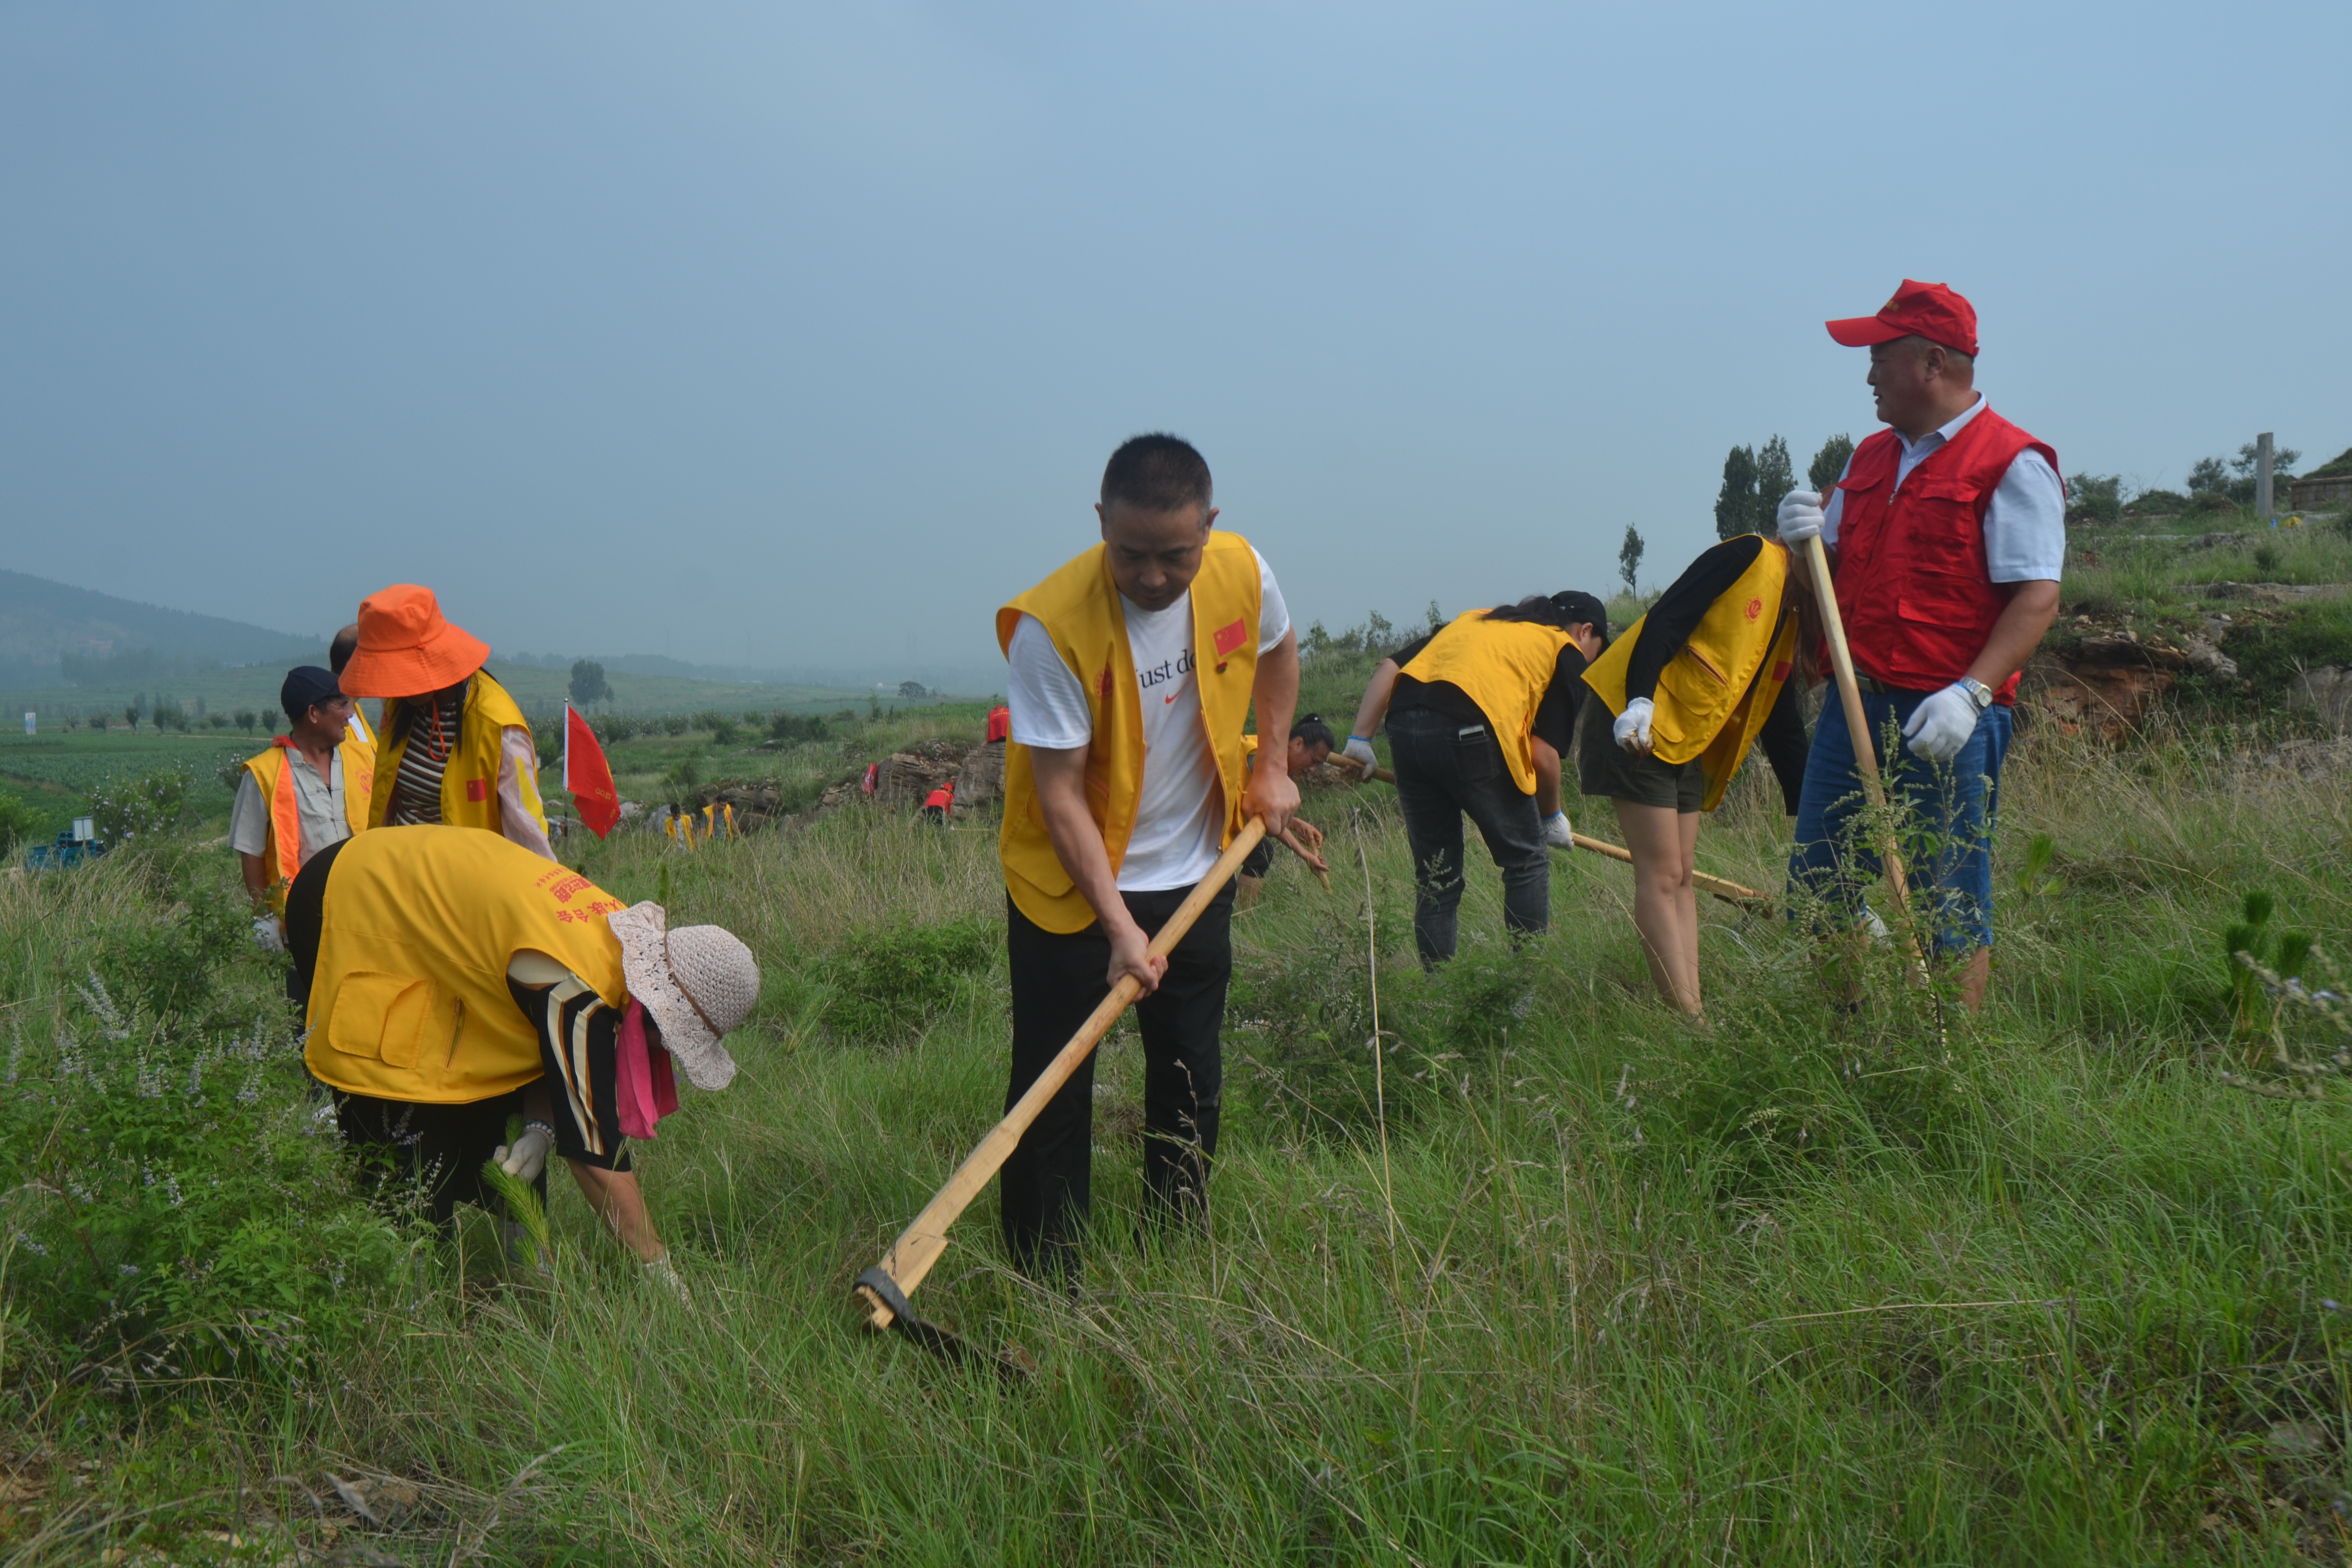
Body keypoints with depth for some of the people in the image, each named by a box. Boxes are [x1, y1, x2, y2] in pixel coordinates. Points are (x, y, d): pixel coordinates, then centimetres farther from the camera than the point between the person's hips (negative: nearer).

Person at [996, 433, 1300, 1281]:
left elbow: (1277, 649, 13)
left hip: (1195, 872, 5)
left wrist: (1273, 765, 9)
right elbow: (1060, 791, -24)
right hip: (1070, 886, -4)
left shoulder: (1243, 573, -13)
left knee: (1193, 1080, 13)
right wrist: (1119, 925, -27)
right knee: (1053, 1088, 0)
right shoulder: (1052, 624, -27)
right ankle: (1045, 1285, 13)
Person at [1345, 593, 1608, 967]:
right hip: (1471, 730, -6)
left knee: (1434, 874, 16)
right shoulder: (1567, 652, 14)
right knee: (1527, 859, 13)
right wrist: (1552, 816, 20)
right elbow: (1543, 754, 5)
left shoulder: (1475, 618, 32)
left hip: (1404, 725, 6)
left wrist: (1360, 738, 19)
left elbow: (1390, 666, 21)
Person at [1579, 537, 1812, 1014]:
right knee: (1662, 875, -8)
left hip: (1688, 743, 9)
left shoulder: (1792, 619, 16)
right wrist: (1640, 702, -27)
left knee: (1681, 879, 6)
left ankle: (1693, 1009, 7)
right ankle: (1685, 1014, -8)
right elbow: (1664, 622, -17)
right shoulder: (1751, 557, -7)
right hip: (1637, 724, -9)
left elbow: (1783, 724, 16)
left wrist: (1805, 808, 12)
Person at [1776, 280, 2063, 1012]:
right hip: (1853, 706, 7)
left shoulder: (2012, 464, -6)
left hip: (1944, 720, -7)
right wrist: (1806, 538, 0)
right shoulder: (1870, 457, 17)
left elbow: (2037, 597, -13)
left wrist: (1971, 692, -25)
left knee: (1948, 913, -1)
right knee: (1816, 890, 9)